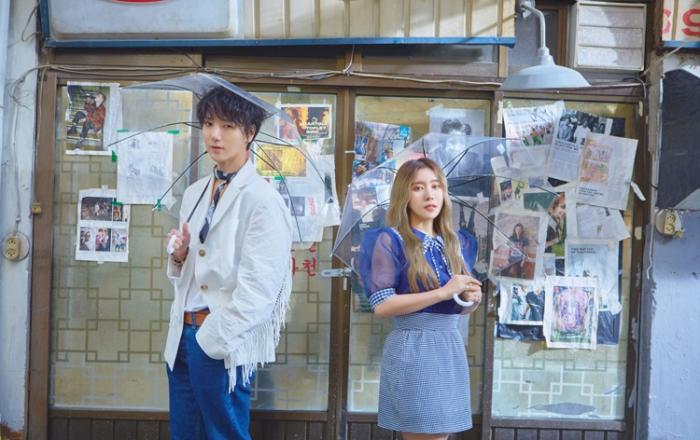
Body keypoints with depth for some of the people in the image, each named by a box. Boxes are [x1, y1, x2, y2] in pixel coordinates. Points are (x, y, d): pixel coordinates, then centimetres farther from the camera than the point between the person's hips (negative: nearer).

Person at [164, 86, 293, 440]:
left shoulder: (262, 199, -12)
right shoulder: (194, 193, 11)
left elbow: (258, 289, -17)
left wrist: (213, 339, -15)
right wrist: (179, 256, -2)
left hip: (223, 342, -7)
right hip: (183, 334, 7)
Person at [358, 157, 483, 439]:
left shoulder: (457, 243, 11)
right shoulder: (390, 240, -7)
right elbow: (381, 305, -17)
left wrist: (472, 298, -5)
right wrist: (443, 292, -20)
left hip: (451, 349, 6)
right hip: (413, 349, -6)